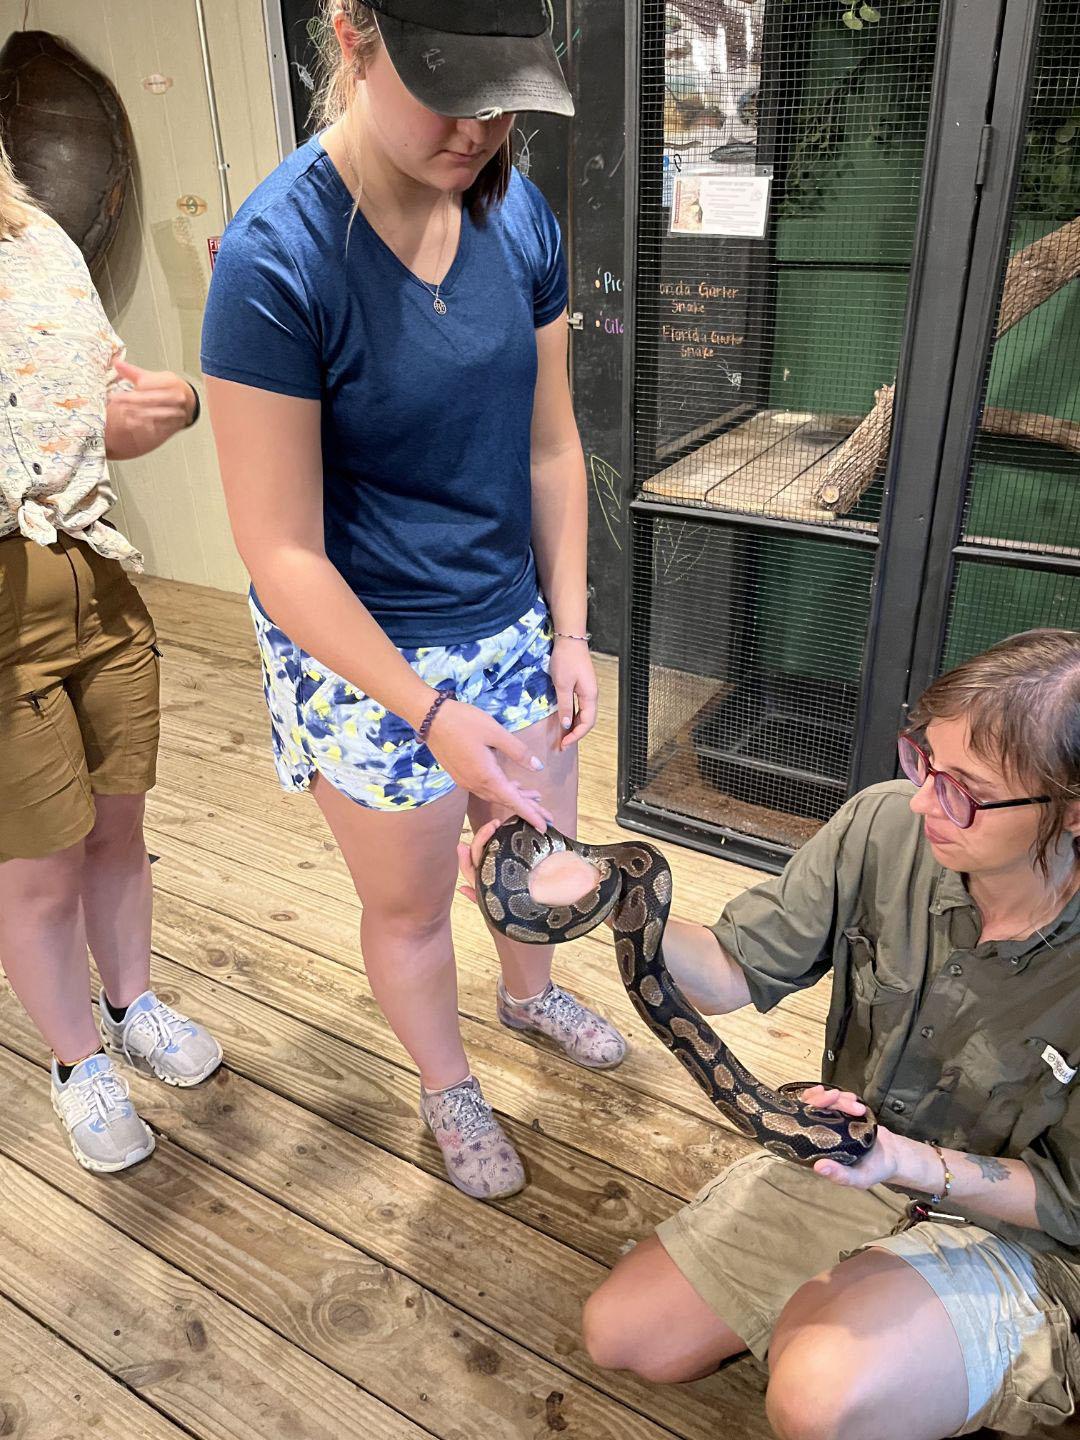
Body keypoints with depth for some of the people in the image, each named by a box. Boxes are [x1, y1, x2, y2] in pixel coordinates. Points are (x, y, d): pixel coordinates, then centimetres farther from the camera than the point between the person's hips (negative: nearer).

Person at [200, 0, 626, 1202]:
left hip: (510, 624, 6)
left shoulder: (517, 214, -5)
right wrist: (431, 713, -24)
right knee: (410, 906, 17)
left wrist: (568, 632, -1)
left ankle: (529, 994, 58)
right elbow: (282, 551, -21)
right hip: (362, 658, -5)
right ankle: (448, 1091, 47)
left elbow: (550, 448, 2)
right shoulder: (276, 259, -22)